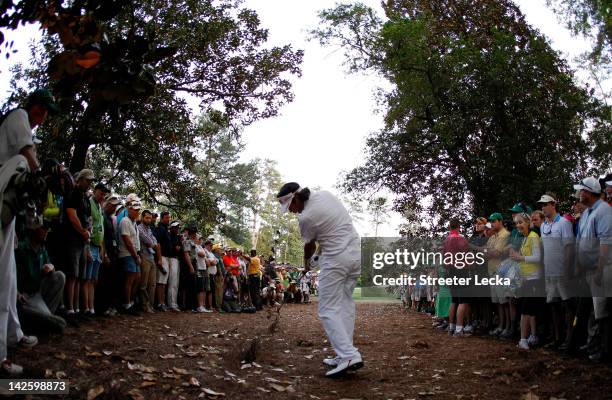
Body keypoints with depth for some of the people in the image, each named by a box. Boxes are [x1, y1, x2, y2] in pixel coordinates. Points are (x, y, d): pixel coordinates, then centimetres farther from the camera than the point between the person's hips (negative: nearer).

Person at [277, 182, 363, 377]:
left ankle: (349, 356, -15)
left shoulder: (306, 218, -13)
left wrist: (306, 262, 25)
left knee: (328, 310, -4)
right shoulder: (325, 194, 6)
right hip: (356, 252, 8)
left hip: (336, 258, -8)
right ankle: (345, 354, 12)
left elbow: (310, 246, 4)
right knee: (346, 304, 11)